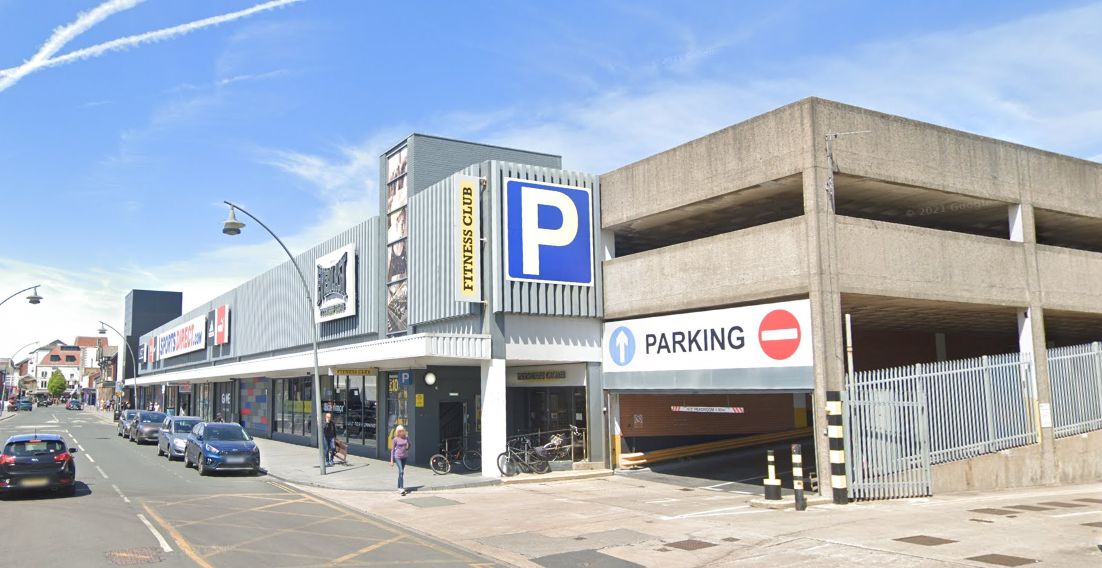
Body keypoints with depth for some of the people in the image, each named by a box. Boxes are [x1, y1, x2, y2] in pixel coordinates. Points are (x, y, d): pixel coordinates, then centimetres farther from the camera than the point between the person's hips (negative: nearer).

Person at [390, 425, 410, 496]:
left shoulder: (406, 437, 3)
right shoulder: (396, 439, -7)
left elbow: (409, 445, 22)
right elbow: (392, 449, -2)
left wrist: (407, 447, 1)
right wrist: (392, 460, -4)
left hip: (404, 457, 5)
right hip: (397, 457, -5)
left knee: (401, 472, 12)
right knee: (401, 471, -17)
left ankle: (399, 487, 24)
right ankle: (401, 488, -21)